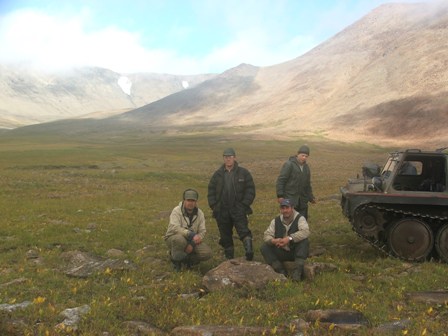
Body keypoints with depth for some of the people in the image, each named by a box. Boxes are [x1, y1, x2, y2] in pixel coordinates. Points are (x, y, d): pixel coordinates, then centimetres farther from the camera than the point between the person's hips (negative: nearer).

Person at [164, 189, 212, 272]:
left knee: (207, 253, -19)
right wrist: (191, 235, -41)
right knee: (179, 239, -40)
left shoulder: (200, 213, -2)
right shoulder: (177, 211, -15)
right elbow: (175, 228, -30)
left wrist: (192, 244, -23)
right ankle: (176, 260, -9)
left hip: (192, 240, 4)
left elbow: (202, 231, -6)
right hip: (173, 238, -4)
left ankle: (186, 258, 9)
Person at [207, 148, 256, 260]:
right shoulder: (218, 174, 9)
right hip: (222, 212, 3)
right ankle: (229, 258, 18)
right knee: (225, 235, 8)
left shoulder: (243, 173, 1)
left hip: (238, 210, -3)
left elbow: (250, 190, 0)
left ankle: (249, 251, -26)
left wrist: (244, 205, -9)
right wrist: (214, 206, 1)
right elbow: (211, 191, 12)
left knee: (243, 230, -20)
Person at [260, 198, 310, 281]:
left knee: (304, 241, -32)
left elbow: (305, 232, -29)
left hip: (296, 252, -3)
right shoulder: (276, 221, 1)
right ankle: (281, 270, -16)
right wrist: (273, 240, -30)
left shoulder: (299, 218, -10)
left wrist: (290, 238, -40)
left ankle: (297, 271, -30)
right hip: (281, 252, 3)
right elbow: (267, 235, -5)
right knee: (264, 247, -15)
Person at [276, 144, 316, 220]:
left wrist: (311, 197, 21)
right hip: (290, 200, -7)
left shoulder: (306, 167, 14)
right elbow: (280, 181, -13)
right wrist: (280, 196, -18)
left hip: (302, 201, 7)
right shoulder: (289, 165, -10)